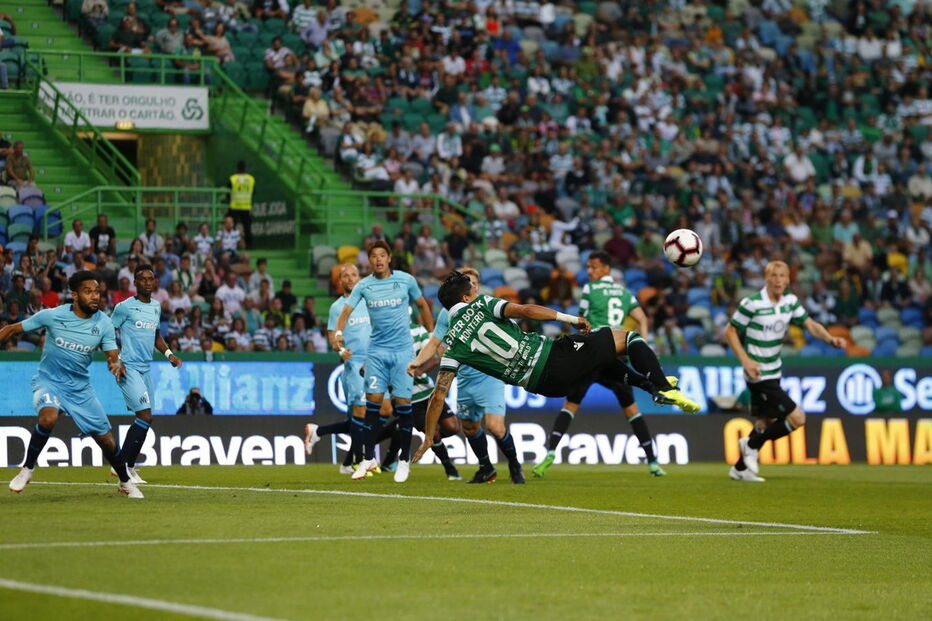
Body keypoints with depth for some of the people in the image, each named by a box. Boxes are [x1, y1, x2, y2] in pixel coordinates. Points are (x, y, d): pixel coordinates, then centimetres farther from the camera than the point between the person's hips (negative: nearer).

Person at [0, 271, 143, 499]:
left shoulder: (104, 324, -7)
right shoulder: (52, 316, -14)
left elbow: (113, 356, -6)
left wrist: (116, 365, -30)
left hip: (80, 387, 3)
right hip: (49, 380, -3)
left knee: (106, 439, 3)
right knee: (48, 418, -34)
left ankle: (125, 482, 29)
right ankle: (27, 469, -14)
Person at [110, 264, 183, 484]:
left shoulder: (156, 307, 14)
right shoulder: (125, 307, -7)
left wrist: (168, 353, 15)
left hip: (145, 369, 8)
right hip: (128, 368, -8)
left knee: (143, 420, 5)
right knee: (145, 416, -17)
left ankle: (127, 466, 14)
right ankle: (123, 464, -9)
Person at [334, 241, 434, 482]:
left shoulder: (406, 280, 0)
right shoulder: (363, 286, 2)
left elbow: (422, 305, 12)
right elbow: (346, 310, -4)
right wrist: (339, 332, -24)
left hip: (403, 350, -1)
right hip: (376, 350, 1)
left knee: (403, 403, -4)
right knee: (373, 401, -5)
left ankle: (404, 459, 7)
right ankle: (369, 458, 3)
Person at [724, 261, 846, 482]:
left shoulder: (790, 302, 2)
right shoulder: (752, 304, -17)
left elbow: (811, 325, 5)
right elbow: (730, 331, -10)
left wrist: (832, 340, -14)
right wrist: (745, 360, -19)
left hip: (773, 373, 8)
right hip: (759, 375, -8)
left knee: (766, 423, 18)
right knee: (797, 418, -12)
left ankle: (740, 468, 31)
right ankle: (752, 445, 4)